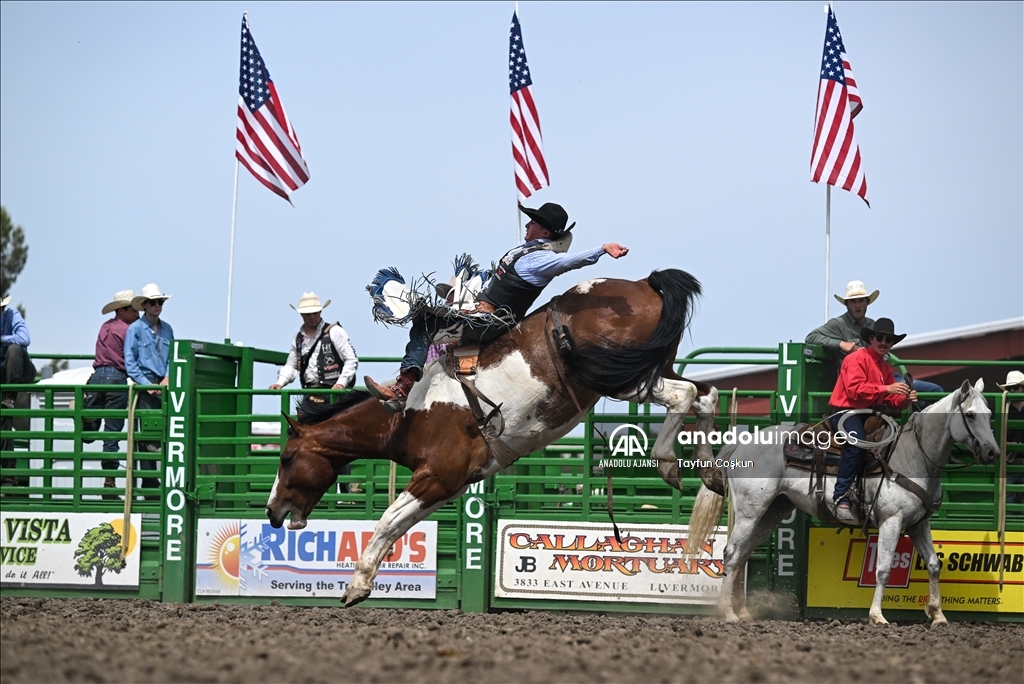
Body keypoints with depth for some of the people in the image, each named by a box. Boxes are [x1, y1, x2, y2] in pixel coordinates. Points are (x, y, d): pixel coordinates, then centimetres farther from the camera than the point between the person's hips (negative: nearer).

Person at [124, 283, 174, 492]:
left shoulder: (167, 329, 13)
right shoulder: (135, 329, -2)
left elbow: (172, 358, 15)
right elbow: (130, 363, -4)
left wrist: (168, 378, -3)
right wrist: (147, 384, -11)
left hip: (163, 384, 4)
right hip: (144, 383, -4)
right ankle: (149, 481, 0)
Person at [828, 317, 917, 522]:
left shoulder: (886, 367, 20)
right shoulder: (858, 358, -7)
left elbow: (890, 399, 19)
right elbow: (855, 389, -21)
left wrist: (905, 398, -4)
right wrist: (886, 389, -26)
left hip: (871, 413, 9)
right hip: (846, 411, -9)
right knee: (858, 443, -35)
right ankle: (841, 498, -35)